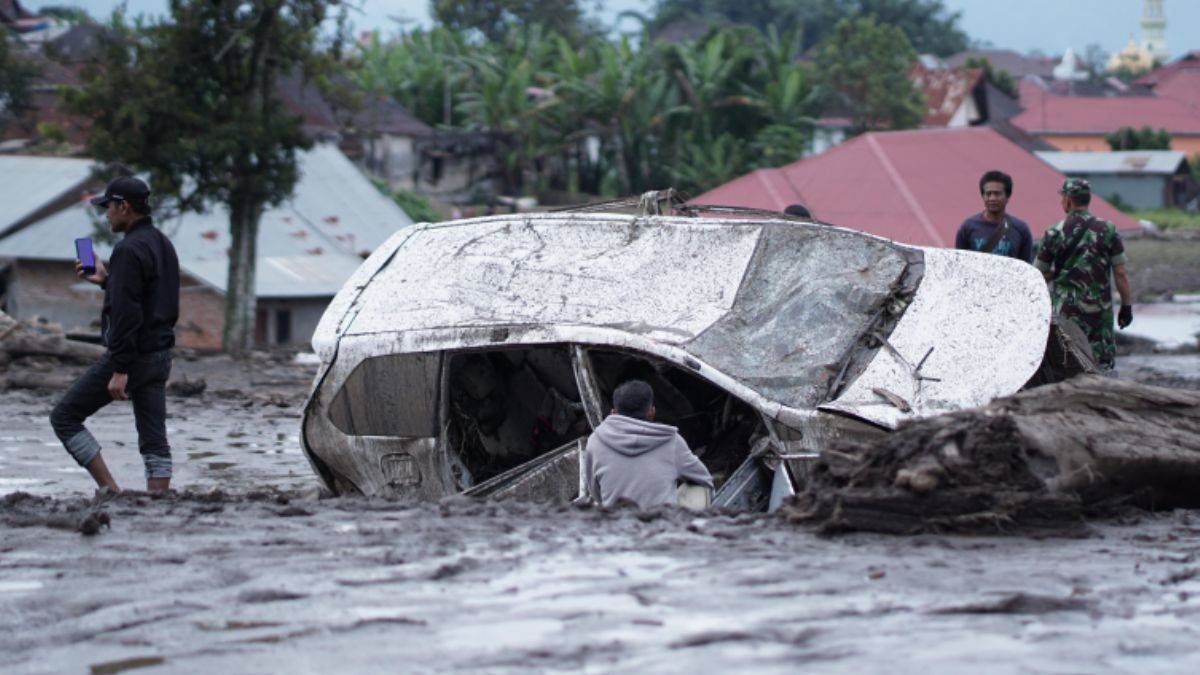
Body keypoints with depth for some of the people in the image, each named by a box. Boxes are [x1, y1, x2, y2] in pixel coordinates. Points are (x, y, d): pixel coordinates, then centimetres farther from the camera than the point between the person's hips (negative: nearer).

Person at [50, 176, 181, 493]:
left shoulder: (129, 250, -16)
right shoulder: (163, 244, 14)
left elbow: (127, 313, -23)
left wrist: (120, 370, -24)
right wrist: (106, 281, 22)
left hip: (131, 356, -9)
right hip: (160, 356, 9)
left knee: (64, 418, 1)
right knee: (154, 440, 7)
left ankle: (110, 490, -6)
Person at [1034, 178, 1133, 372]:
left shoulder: (1054, 233, -5)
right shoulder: (1108, 230, -2)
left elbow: (1040, 274, 1)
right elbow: (1120, 273, -3)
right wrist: (1126, 305, 3)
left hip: (1067, 309, -1)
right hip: (1101, 309, 1)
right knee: (1104, 362, 8)